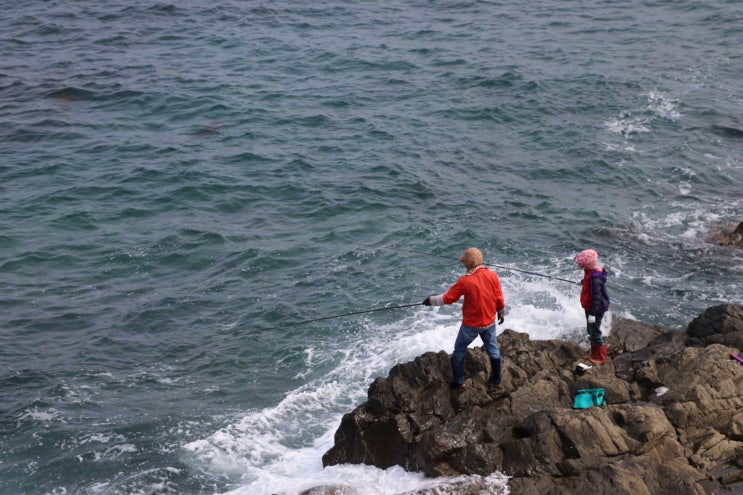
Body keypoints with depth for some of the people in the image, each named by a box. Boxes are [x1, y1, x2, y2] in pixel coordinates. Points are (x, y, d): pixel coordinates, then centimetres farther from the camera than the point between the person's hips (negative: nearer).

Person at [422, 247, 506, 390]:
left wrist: (431, 300, 2)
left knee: (459, 351, 14)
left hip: (471, 324, -4)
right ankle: (496, 381, 31)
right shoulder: (492, 275, -9)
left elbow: (448, 298, -13)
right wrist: (501, 313, 16)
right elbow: (499, 298, -1)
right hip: (489, 322, 4)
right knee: (493, 350, 20)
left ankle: (459, 382, 21)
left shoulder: (465, 281, -20)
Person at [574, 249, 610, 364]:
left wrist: (592, 313, -28)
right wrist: (583, 282, 42)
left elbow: (596, 296, -30)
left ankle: (601, 358, 16)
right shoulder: (591, 271, -2)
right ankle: (594, 354, 37)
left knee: (595, 333, 2)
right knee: (591, 331, 22)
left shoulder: (594, 277, -32)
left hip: (596, 309, -10)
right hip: (590, 307, 10)